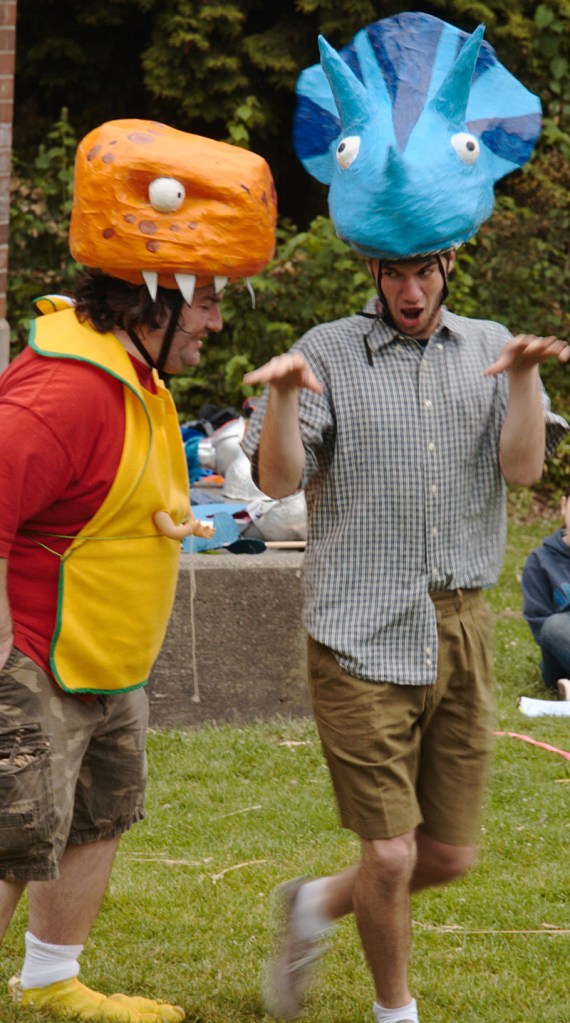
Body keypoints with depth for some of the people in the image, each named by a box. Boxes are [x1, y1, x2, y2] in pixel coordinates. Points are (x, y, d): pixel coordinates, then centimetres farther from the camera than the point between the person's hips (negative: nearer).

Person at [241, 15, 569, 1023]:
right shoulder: (329, 354, 0)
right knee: (390, 854, -5)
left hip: (459, 627, 4)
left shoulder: (486, 349, 9)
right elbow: (279, 479, -9)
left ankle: (316, 906, 35)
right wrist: (282, 399, -28)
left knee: (450, 854, 9)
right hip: (362, 635, -4)